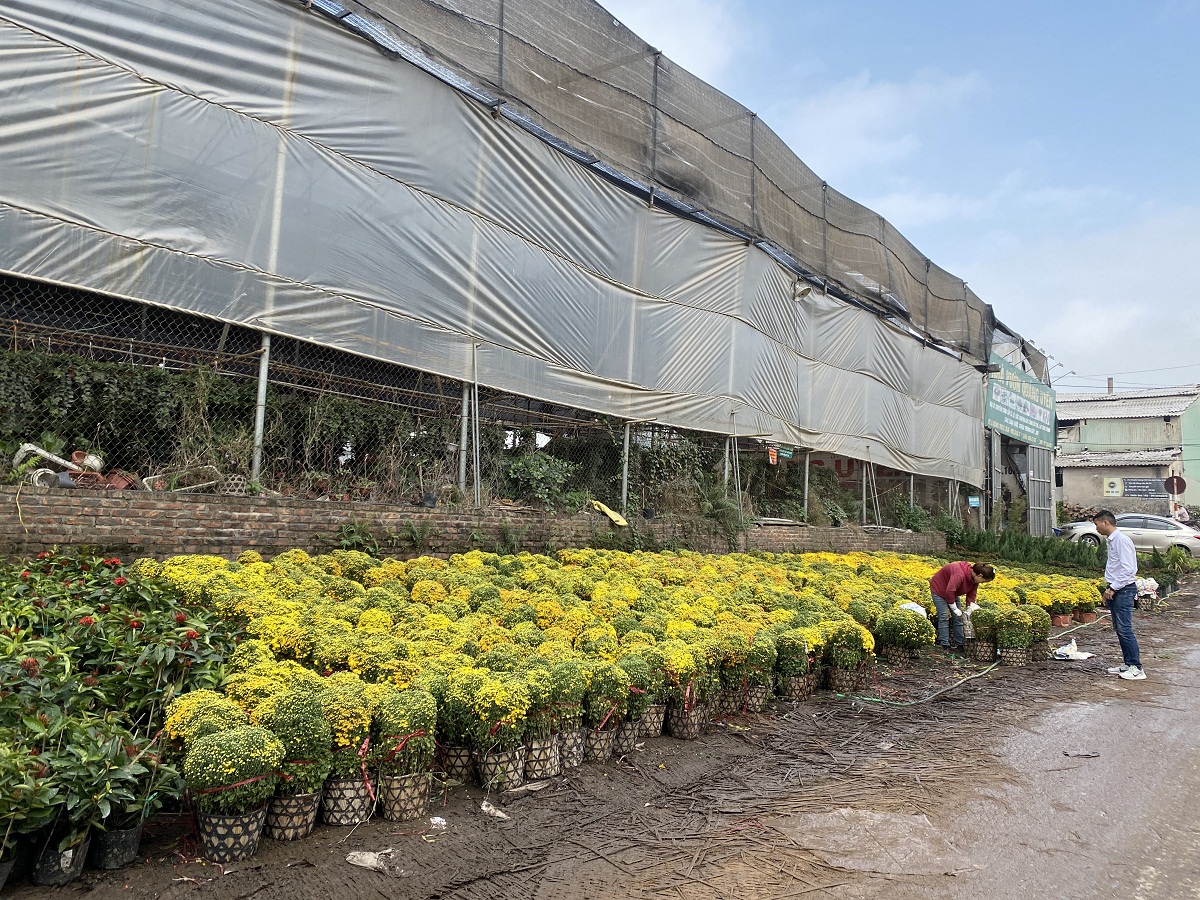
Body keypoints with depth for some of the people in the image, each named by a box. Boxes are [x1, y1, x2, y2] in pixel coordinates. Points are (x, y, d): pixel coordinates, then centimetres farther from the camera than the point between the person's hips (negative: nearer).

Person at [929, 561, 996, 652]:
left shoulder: (974, 579, -11)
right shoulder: (960, 574, -39)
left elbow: (971, 595, -2)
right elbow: (949, 592, -40)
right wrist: (955, 609, -30)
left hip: (951, 591, 8)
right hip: (939, 589, -8)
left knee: (958, 617, 5)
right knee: (944, 617, -12)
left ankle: (959, 644, 12)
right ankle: (945, 646, -7)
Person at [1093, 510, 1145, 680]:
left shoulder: (1121, 540, -16)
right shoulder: (1111, 540, 14)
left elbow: (1128, 569, -20)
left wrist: (1113, 588, -17)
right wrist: (1109, 588, 14)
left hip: (1124, 589, -10)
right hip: (1115, 590, 10)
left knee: (1125, 629, -9)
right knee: (1119, 629, 13)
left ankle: (1137, 668, -4)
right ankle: (1127, 664, 20)